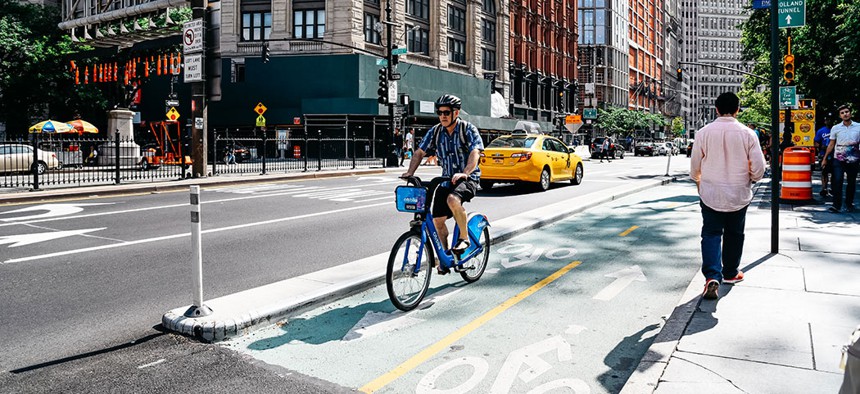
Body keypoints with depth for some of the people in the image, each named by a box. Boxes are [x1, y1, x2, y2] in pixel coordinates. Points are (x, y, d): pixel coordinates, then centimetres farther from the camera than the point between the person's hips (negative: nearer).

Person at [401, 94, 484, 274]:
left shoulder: (468, 129, -10)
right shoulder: (435, 131, 3)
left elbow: (475, 152, -22)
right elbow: (420, 152, 6)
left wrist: (465, 173, -38)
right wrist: (410, 172, -10)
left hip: (468, 178, -5)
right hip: (446, 179, 5)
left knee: (453, 199, -35)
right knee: (437, 219, -1)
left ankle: (464, 238, -15)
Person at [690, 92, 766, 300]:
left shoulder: (704, 132, -7)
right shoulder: (747, 134, -8)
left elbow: (695, 165, 3)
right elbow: (758, 168, -5)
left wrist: (698, 181, 23)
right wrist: (751, 179, 17)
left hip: (710, 193, 0)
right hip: (739, 194, 1)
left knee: (711, 234, 4)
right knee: (734, 234, 17)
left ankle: (712, 276, -14)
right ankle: (730, 273, 31)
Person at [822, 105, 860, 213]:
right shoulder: (835, 128, 4)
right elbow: (831, 145, 9)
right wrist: (825, 159, 7)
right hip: (838, 159, -1)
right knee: (837, 181, -11)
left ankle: (849, 204, 21)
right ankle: (836, 205, -11)